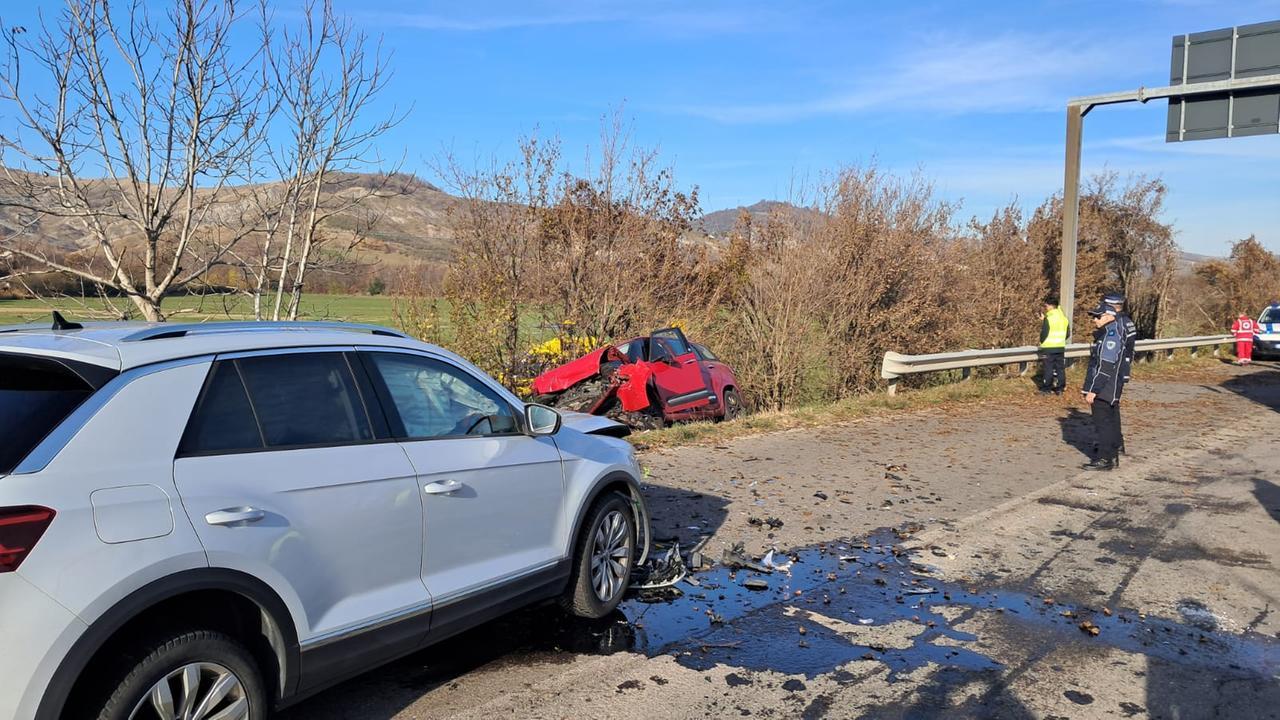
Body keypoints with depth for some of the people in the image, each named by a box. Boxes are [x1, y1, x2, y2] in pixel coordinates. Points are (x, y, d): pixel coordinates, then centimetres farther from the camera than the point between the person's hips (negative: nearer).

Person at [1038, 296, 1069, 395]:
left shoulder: (1048, 318, -15)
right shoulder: (1064, 317, 9)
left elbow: (1044, 333, -14)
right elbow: (1067, 334, 15)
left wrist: (1041, 342, 3)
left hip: (1049, 347, -7)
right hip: (1060, 347, 7)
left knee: (1048, 368, -2)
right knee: (1060, 367, 9)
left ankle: (1046, 388, 1)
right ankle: (1060, 388, 12)